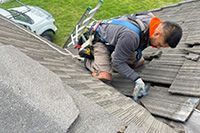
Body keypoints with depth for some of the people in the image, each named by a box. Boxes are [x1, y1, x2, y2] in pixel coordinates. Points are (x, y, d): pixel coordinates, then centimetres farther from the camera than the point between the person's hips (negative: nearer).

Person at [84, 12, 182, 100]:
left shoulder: (153, 20, -18)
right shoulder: (131, 35, -43)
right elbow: (118, 63, -31)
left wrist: (138, 55, 7)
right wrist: (136, 79, -36)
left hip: (115, 39, 8)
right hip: (101, 41, -8)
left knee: (139, 62, 13)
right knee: (105, 77, -26)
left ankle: (111, 55, 25)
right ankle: (87, 60, 3)